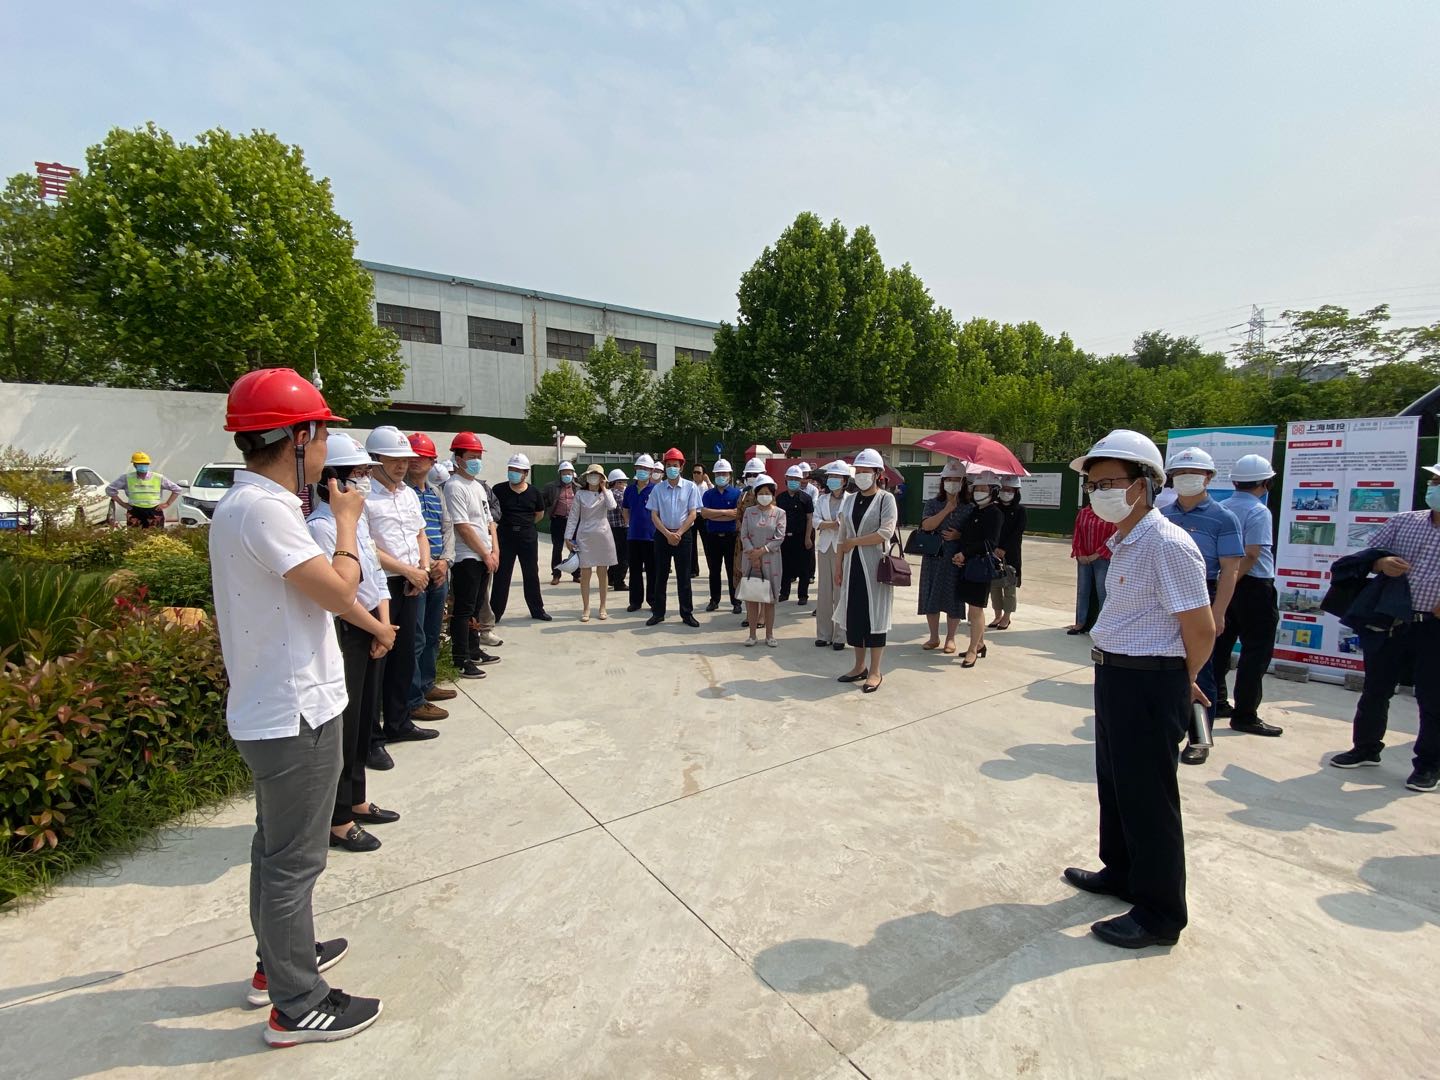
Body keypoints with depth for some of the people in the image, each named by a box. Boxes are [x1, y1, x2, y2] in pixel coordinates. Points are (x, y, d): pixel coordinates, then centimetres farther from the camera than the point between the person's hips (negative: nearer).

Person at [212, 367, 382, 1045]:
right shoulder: (262, 508, -23)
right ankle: (297, 1006, 24)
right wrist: (347, 519, -14)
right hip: (295, 716, -10)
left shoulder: (246, 503, 9)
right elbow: (340, 592, -25)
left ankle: (278, 962, 44)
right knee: (294, 860, 6)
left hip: (274, 710, 10)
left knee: (277, 849, 24)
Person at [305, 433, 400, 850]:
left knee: (364, 720, 19)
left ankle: (357, 801, 37)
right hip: (343, 636, -9)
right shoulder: (320, 526, -18)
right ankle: (338, 820, 22)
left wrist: (385, 626, -1)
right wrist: (380, 630, -10)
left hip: (372, 632, 9)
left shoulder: (358, 518, 9)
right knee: (343, 726, 5)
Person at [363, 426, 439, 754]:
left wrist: (424, 569, 2)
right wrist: (409, 570, -13)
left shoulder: (408, 493, 13)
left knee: (404, 656, 16)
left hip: (411, 587, 8)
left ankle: (397, 722, 30)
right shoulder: (363, 496, -13)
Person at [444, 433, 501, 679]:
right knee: (463, 610, -2)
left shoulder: (478, 485, 16)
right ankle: (461, 660, 5)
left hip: (486, 558, 9)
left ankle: (473, 651, 27)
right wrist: (486, 554, -12)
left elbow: (490, 521, 16)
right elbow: (462, 527, -17)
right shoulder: (454, 486, -12)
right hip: (466, 557, -9)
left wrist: (495, 551, 4)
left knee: (475, 608, 17)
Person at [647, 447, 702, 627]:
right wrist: (667, 534, -10)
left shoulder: (690, 487, -1)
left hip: (683, 535, -1)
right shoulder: (658, 488, 3)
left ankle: (687, 613, 12)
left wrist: (678, 533, -12)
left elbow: (693, 514, -4)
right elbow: (654, 515, 1)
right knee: (660, 575, 6)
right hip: (662, 535, 1)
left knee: (683, 576, 4)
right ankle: (658, 613, 15)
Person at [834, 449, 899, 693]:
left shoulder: (886, 499, -5)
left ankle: (875, 671, 10)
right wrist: (838, 566, 7)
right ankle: (860, 666, 20)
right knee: (853, 614, 7)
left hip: (875, 566, -5)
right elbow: (842, 537, 11)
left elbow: (885, 533, -16)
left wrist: (854, 542, -11)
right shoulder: (850, 499, 10)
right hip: (852, 565, 5)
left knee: (874, 615, 0)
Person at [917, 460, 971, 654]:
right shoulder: (934, 504, 5)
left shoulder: (970, 507, 3)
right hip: (933, 557, 2)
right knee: (931, 596, 6)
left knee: (953, 598, 3)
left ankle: (950, 638, 18)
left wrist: (959, 536, -15)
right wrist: (947, 510, -14)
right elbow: (926, 525, -11)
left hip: (957, 559, -1)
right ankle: (934, 637, 21)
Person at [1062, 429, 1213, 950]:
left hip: (1150, 683, -9)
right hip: (1114, 675, 9)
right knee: (1114, 783, 22)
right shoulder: (1124, 542, 9)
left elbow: (1201, 630, -19)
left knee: (1148, 798, 4)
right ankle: (1122, 871, 43)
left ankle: (1159, 914, 22)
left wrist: (1181, 681, -2)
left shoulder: (1167, 544, -21)